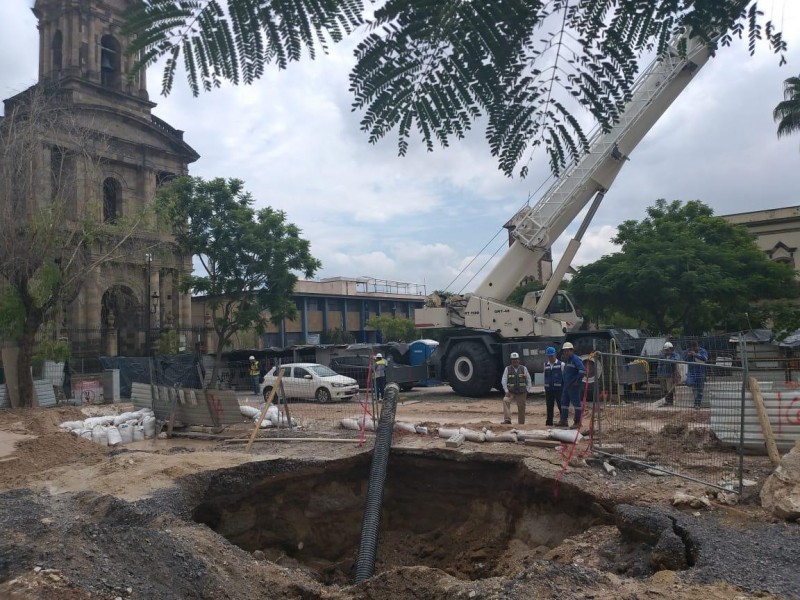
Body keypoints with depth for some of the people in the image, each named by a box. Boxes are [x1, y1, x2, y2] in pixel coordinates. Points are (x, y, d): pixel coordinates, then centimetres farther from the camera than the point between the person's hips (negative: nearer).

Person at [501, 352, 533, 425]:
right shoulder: (507, 369, 2)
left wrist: (527, 391, 1)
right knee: (505, 400, -29)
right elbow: (504, 381, -1)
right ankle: (507, 420, -34)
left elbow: (529, 381, 8)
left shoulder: (524, 368, 4)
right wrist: (506, 391, -11)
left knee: (521, 409, 4)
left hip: (522, 393, 1)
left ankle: (521, 424, 19)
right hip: (510, 392, -1)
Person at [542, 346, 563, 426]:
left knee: (561, 406, -1)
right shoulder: (546, 365, 10)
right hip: (549, 389, 4)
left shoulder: (561, 364, -2)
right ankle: (549, 422, 13)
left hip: (559, 389, -4)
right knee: (549, 407, 8)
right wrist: (545, 390, 12)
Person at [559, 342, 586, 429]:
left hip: (574, 386, -10)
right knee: (564, 402, 12)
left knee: (576, 403, -4)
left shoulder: (575, 359, -15)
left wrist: (578, 381, -23)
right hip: (566, 385, 10)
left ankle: (577, 422, 1)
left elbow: (582, 370, -26)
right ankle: (564, 421, 19)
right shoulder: (567, 360, 16)